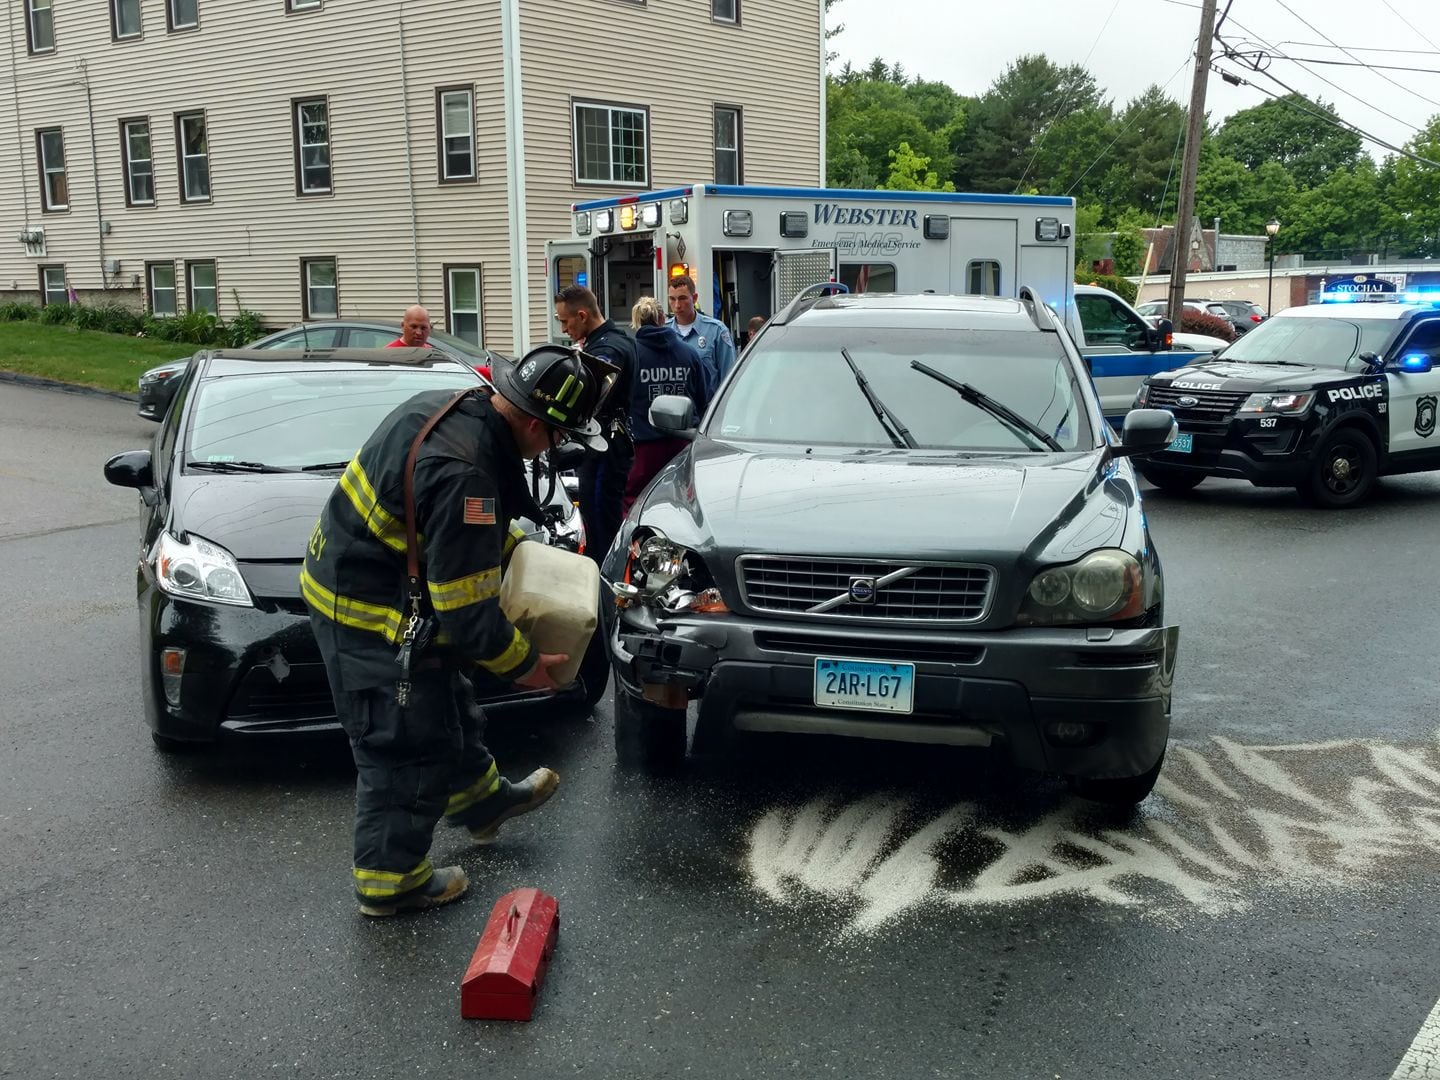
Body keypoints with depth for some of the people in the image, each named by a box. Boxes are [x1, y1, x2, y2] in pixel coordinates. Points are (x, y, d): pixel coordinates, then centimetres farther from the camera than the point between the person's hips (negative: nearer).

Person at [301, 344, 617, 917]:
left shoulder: (449, 406, -4)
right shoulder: (463, 472, -33)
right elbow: (467, 612, -27)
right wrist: (522, 663, -12)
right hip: (371, 617, -10)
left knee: (447, 705, 26)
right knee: (405, 747, 5)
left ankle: (481, 799, 47)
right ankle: (391, 880, 22)